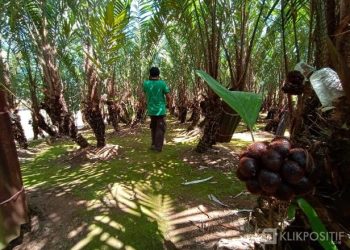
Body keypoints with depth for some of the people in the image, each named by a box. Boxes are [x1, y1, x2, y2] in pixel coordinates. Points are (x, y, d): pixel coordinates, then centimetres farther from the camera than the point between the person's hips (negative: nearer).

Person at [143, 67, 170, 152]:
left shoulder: (146, 83, -4)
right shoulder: (162, 83, -10)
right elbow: (168, 97, -6)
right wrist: (167, 103, 17)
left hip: (151, 110, 4)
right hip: (160, 110, -3)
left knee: (153, 128, 20)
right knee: (160, 129, 5)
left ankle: (154, 144, 26)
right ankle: (158, 147, 4)